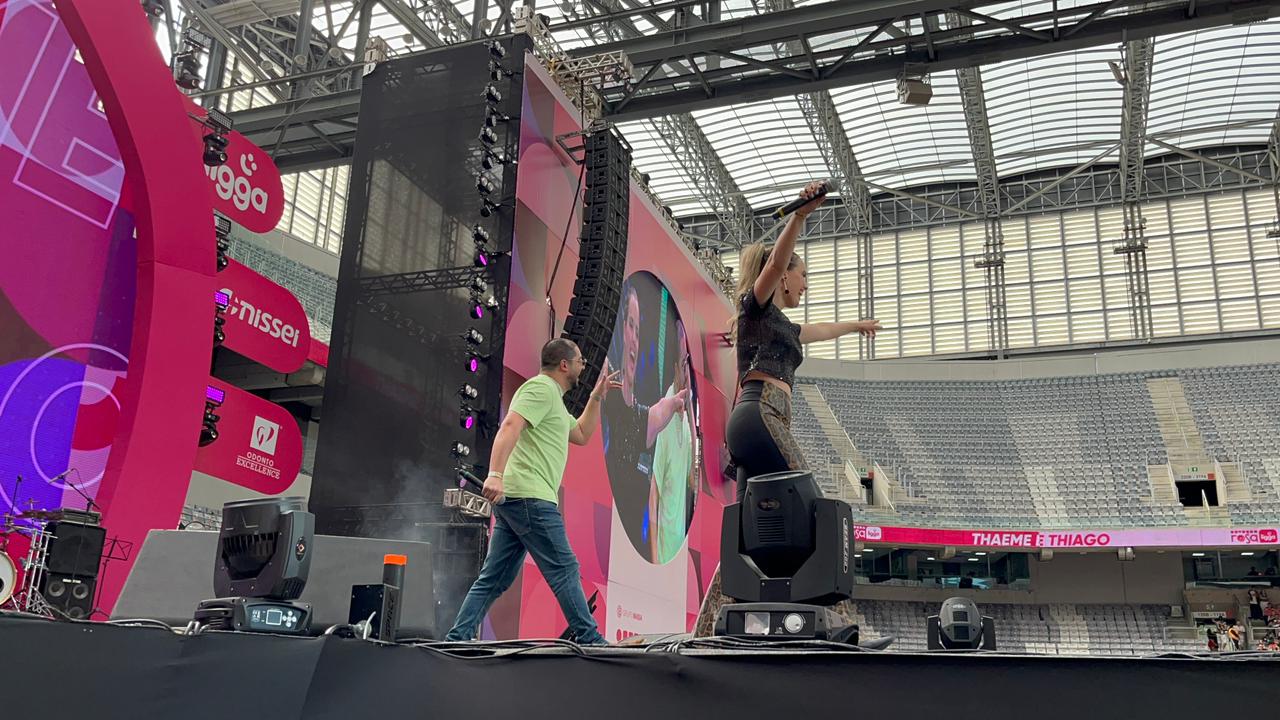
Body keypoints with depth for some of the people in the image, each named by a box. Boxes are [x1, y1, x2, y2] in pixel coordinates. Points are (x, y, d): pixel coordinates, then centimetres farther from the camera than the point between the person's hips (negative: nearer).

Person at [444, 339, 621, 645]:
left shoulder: (552, 397, 26)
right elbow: (509, 426, -21)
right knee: (564, 569, -5)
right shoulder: (541, 388, -6)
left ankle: (457, 639, 7)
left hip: (513, 498, 10)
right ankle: (588, 639, 0)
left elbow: (582, 435, 35)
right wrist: (495, 474, -33)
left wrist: (597, 396, 29)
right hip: (530, 497, -10)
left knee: (494, 579, 8)